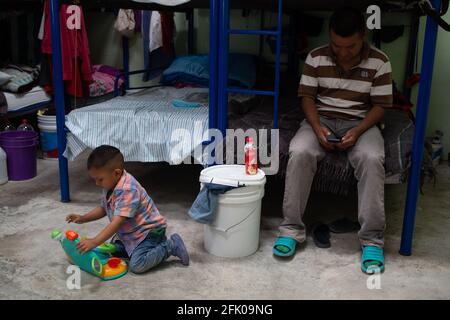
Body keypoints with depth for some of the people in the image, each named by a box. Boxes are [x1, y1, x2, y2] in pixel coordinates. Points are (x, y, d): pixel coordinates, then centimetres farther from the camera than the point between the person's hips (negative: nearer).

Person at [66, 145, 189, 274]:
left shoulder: (128, 190, -30)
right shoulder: (110, 186, 1)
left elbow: (117, 222, -35)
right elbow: (103, 209, 17)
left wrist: (94, 242, -39)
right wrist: (83, 218, 3)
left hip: (150, 230, -10)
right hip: (132, 233, 10)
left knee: (137, 265, -24)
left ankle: (171, 245, -5)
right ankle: (156, 245, 15)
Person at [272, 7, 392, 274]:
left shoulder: (379, 62, -5)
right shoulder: (316, 57, -2)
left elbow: (380, 105, -4)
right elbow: (307, 96, 1)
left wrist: (357, 132, -20)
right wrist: (317, 128, -16)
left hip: (360, 122, -1)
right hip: (321, 120, 1)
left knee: (372, 159, -33)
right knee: (299, 152, -31)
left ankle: (372, 239, -25)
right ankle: (292, 228, -22)